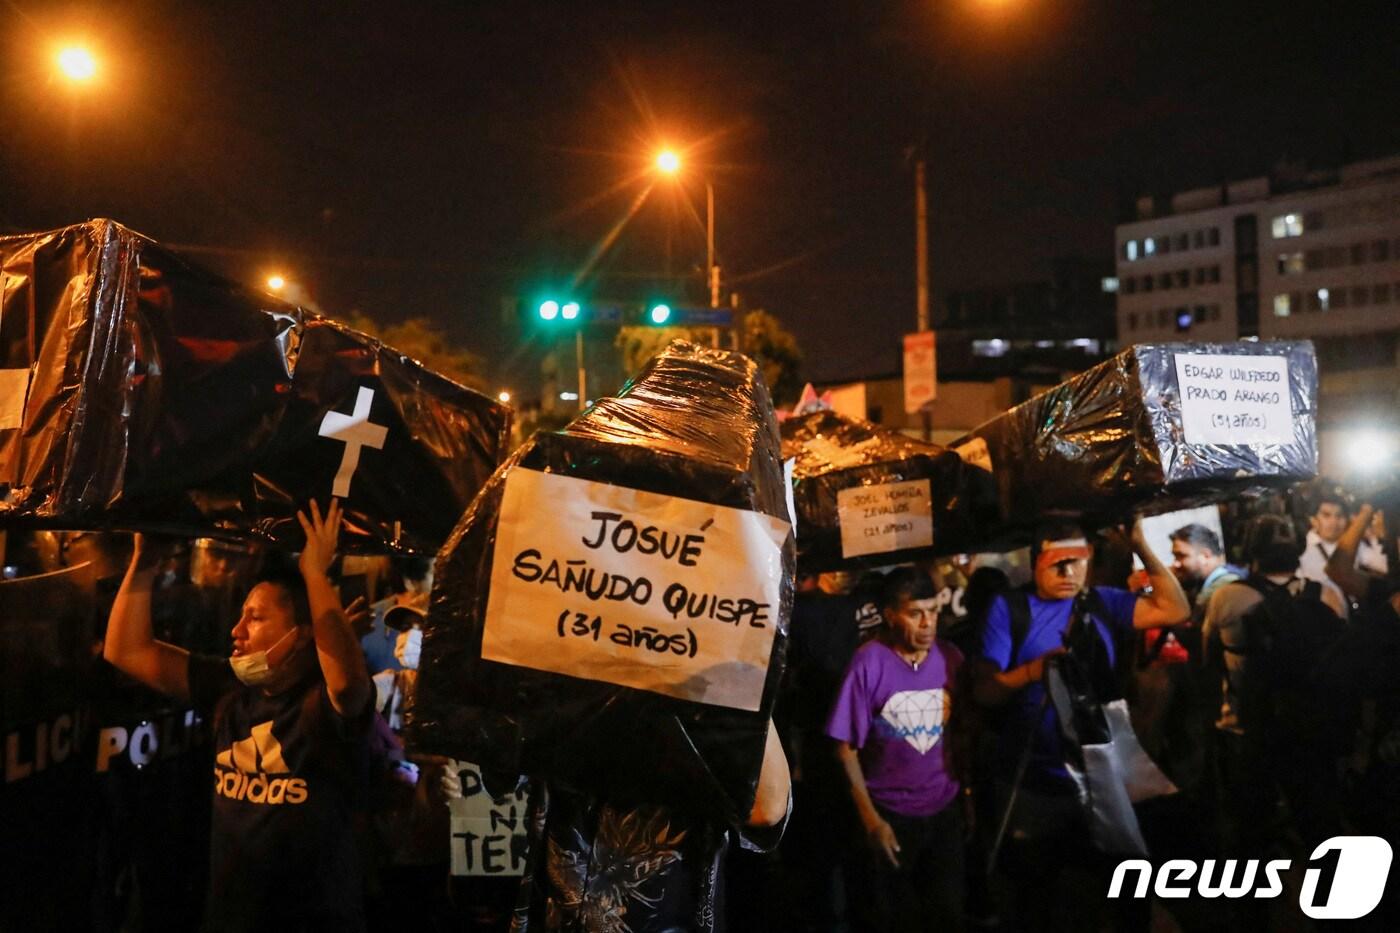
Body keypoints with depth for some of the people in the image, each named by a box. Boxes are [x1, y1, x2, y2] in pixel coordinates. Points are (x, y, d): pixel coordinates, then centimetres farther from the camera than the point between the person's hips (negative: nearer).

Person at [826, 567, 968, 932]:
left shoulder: (950, 657, -5)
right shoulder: (869, 662, -16)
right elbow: (847, 748, -11)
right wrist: (870, 819, -12)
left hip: (945, 808, 3)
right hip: (890, 811, -3)